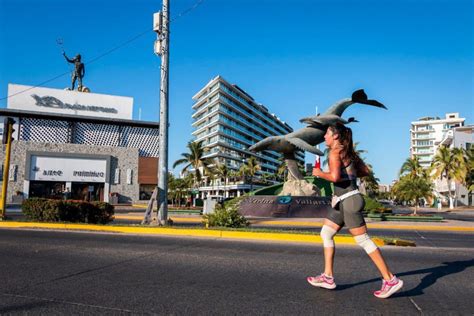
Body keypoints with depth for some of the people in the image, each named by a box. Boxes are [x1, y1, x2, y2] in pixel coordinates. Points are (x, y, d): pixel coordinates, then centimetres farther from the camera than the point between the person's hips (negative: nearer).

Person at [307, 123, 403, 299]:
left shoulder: (334, 152, -12)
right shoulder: (348, 152, 15)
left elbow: (335, 177, -24)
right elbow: (365, 171, 17)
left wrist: (320, 173, -8)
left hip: (349, 200, -10)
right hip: (343, 200, 10)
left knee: (363, 240, -4)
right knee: (326, 234, 11)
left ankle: (391, 280, 4)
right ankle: (328, 277, 14)